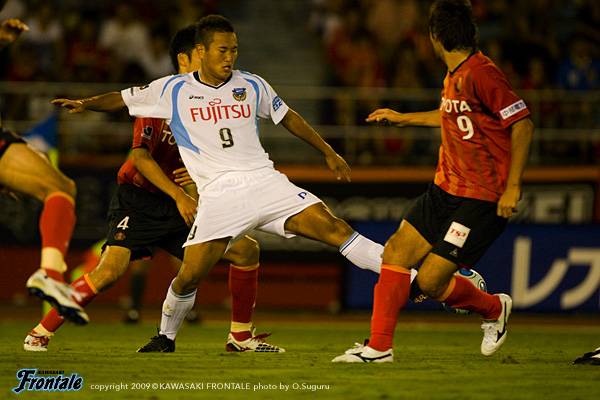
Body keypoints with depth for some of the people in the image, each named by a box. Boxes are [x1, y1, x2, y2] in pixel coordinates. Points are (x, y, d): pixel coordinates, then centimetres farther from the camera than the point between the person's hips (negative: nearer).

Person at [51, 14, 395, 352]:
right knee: (190, 275, -12)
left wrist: (329, 153, 24)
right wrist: (86, 104, -4)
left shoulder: (252, 86, 10)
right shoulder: (173, 91, 4)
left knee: (334, 228, -12)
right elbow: (122, 100, 13)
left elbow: (288, 117, 23)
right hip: (219, 195, -2)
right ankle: (166, 336, 15)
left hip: (265, 182, 2)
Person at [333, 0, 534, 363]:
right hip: (446, 189, 9)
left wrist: (513, 187, -24)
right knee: (396, 253, 1)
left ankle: (494, 308, 19)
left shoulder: (481, 74, -19)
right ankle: (379, 347, 9)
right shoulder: (454, 77, 9)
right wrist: (402, 119, 40)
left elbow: (523, 123, -20)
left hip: (482, 199, -9)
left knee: (431, 282, -9)